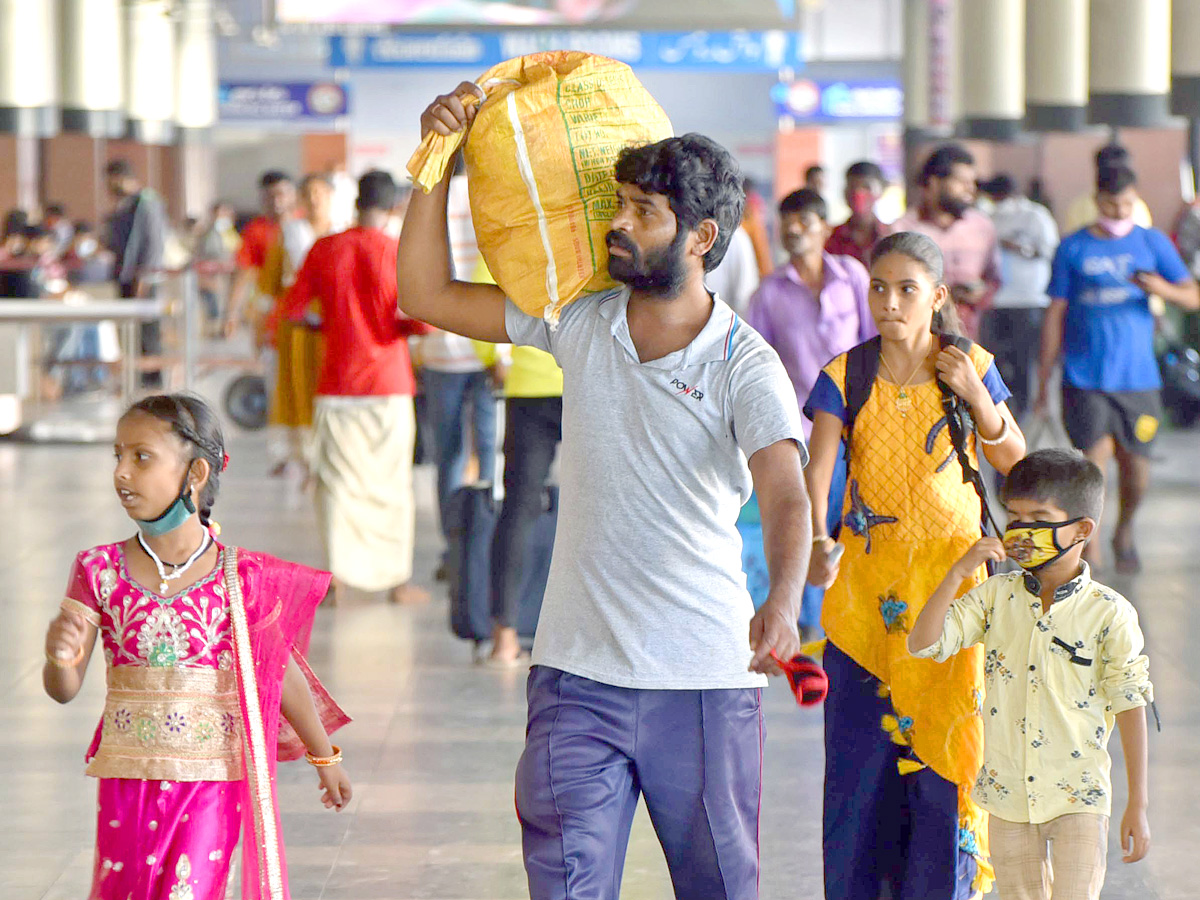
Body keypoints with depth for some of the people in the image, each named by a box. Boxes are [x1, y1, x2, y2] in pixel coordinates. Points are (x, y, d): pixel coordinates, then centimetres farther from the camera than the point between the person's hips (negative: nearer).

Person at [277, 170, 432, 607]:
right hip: (388, 383, -2)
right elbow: (425, 320, -15)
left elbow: (291, 308, 4)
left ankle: (339, 577, -2)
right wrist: (402, 325, 7)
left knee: (337, 480, 6)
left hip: (337, 382, 2)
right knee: (392, 483, 8)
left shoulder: (325, 250, 0)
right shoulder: (401, 254, -7)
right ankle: (397, 580, 11)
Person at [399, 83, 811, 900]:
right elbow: (426, 295, 8)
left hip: (704, 678, -3)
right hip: (578, 672, 3)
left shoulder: (746, 364, -9)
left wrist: (783, 604, -42)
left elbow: (785, 494, -23)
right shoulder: (579, 323, 4)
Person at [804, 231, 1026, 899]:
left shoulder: (973, 368, 0)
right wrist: (817, 539, -35)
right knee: (858, 753, 1)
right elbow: (818, 468, -15)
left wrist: (975, 395, -12)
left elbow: (1016, 462, 4)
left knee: (944, 749, -1)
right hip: (867, 585, 0)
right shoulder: (846, 376, -3)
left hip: (952, 577, 0)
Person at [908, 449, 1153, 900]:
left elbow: (1130, 706, -3)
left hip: (1077, 797, -4)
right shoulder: (996, 596, 2)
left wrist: (1137, 806, -3)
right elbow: (923, 643, -5)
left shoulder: (1109, 613, -7)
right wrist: (959, 573, -15)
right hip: (1008, 795, 4)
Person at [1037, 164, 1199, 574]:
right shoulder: (1073, 248, 4)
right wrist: (1044, 379, 5)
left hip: (1138, 375, 2)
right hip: (1085, 377, -2)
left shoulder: (1153, 243, 8)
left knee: (1135, 464, 7)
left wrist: (1162, 288, -20)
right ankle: (1090, 551, -11)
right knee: (1096, 456, -15)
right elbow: (1055, 315, 6)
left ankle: (1124, 533, 33)